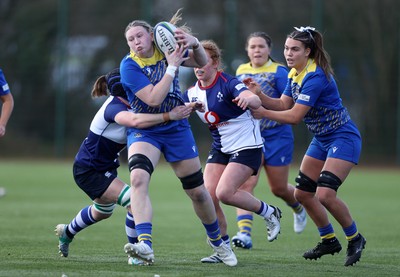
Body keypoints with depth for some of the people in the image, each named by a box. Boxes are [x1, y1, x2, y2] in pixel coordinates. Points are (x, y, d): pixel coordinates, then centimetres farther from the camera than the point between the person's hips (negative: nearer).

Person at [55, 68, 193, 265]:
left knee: (103, 212, 33)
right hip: (88, 170, -10)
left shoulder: (124, 104, -4)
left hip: (105, 167, 10)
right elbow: (135, 121, -51)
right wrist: (169, 116, -50)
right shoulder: (114, 107, -30)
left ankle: (67, 232, 58)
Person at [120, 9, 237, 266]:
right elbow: (153, 99, -25)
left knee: (197, 191, 10)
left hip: (177, 128, 4)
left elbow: (202, 62, 0)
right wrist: (172, 66, -26)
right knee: (138, 178, -32)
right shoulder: (129, 65, -17)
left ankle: (217, 240, 35)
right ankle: (145, 245, -42)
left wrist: (194, 43, -20)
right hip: (144, 130, -4)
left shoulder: (165, 49, -4)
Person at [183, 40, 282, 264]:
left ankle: (269, 213, 3)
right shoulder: (193, 93, 4)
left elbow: (256, 102, -34)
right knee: (208, 196, -9)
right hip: (221, 148, 7)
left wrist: (248, 99, -58)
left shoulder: (228, 83, -17)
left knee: (224, 193, -21)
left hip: (247, 145, -7)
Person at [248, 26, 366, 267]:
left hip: (343, 138, -10)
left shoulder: (315, 77, -25)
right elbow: (283, 105, 3)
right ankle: (329, 240, 25)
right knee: (303, 193, 8)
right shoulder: (295, 74, 4)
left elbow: (295, 116, -25)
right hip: (322, 140, 10)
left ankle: (355, 239, 1)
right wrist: (259, 94, -12)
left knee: (325, 195, -21)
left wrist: (263, 113, -19)